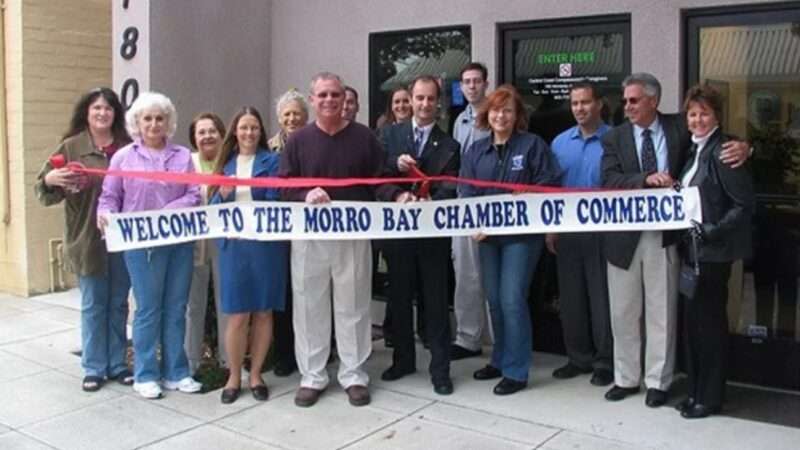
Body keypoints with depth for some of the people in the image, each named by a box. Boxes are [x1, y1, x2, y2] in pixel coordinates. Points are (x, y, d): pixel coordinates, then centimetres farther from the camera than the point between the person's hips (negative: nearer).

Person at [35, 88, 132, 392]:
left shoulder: (127, 147, 5)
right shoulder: (71, 146, -1)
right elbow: (45, 190, -3)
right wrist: (51, 179, -25)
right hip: (88, 239, -2)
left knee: (118, 304, 11)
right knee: (93, 305, 7)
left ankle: (118, 364, 22)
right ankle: (94, 368, 17)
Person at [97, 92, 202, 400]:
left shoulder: (183, 156, 10)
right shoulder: (123, 157, 5)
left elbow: (194, 195, 2)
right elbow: (109, 197, 4)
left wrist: (169, 213, -14)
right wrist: (106, 214, -17)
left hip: (180, 241, 3)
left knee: (176, 308, 8)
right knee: (148, 309, 2)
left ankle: (176, 372, 18)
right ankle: (145, 375, 14)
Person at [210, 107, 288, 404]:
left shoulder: (271, 160, 4)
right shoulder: (226, 163, 13)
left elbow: (275, 202, -4)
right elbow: (214, 207, 11)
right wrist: (222, 193, -8)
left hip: (265, 243, -2)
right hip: (233, 244, 2)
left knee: (263, 312, 5)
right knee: (237, 315, 0)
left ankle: (255, 374, 18)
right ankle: (234, 376, 14)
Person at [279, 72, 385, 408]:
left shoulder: (364, 137, 4)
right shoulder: (298, 140, 5)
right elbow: (283, 186, 0)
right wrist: (305, 196, -19)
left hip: (353, 235, 0)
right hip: (309, 235, 1)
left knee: (353, 307, 7)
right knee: (309, 307, 6)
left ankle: (354, 375, 19)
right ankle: (312, 376, 19)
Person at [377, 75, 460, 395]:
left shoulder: (449, 146, 2)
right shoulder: (391, 135, 7)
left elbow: (449, 191, -8)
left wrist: (428, 204, -28)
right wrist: (396, 180, -20)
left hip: (433, 233, -2)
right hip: (397, 229, 2)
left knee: (435, 302, 4)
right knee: (399, 299, 13)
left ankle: (440, 368, 13)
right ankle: (403, 359, 29)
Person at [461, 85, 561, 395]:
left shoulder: (533, 145, -3)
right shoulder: (476, 150, 10)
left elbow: (547, 186, -6)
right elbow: (467, 193, 3)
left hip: (522, 233, -5)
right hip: (487, 234, 5)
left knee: (512, 300, -8)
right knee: (494, 299, 13)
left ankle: (516, 370, 4)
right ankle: (500, 359, 28)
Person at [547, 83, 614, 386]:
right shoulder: (560, 142, 9)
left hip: (602, 231, -4)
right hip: (567, 230, 5)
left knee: (601, 296, 2)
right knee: (571, 296, 10)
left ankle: (605, 362, 14)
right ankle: (578, 357, 23)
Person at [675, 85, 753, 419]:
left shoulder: (722, 151, -13)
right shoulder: (695, 150, 13)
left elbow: (744, 204, -16)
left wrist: (713, 231, -23)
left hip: (713, 251, -8)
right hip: (692, 249, 8)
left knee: (709, 321, 1)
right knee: (693, 320, 13)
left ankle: (710, 397, 14)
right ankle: (696, 391, 25)